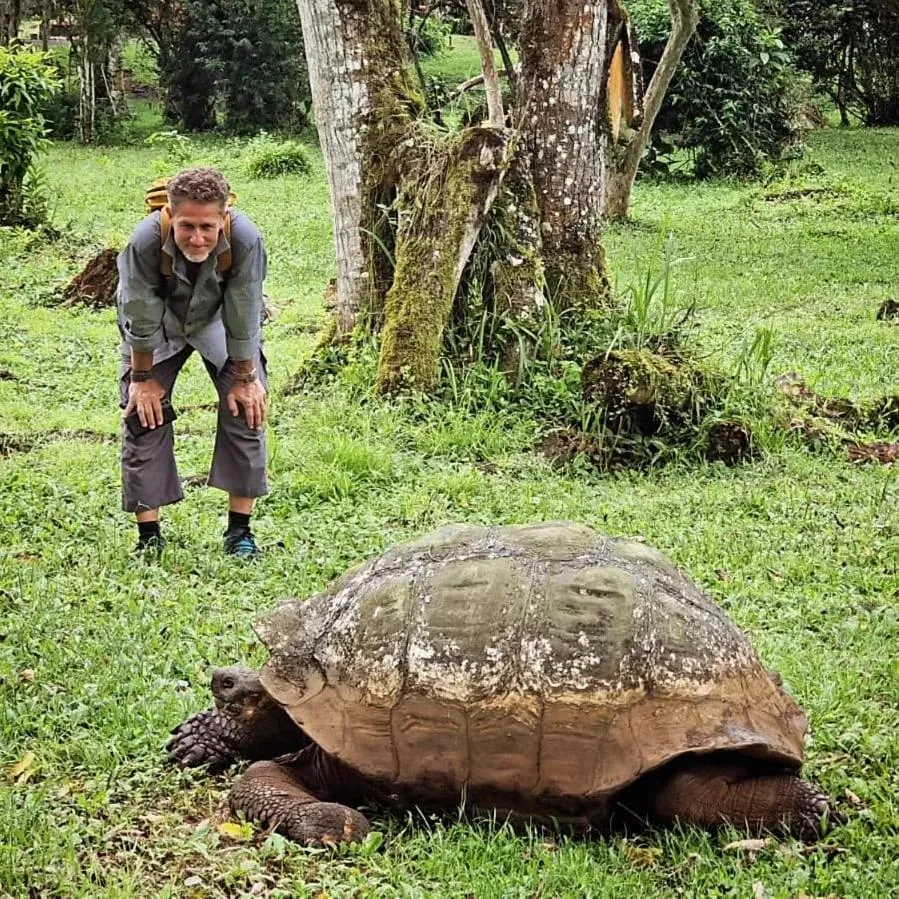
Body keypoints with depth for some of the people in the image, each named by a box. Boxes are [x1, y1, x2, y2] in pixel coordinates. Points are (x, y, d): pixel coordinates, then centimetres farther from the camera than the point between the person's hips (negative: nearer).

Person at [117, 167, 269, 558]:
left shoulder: (245, 240, -38)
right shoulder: (146, 242, -39)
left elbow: (244, 318, -24)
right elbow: (142, 318, -23)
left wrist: (246, 378, -13)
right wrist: (143, 378, -13)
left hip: (219, 322, 1)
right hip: (160, 324, 0)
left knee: (246, 409, -8)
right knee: (144, 414, -7)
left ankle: (239, 530, 2)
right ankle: (149, 534, 1)